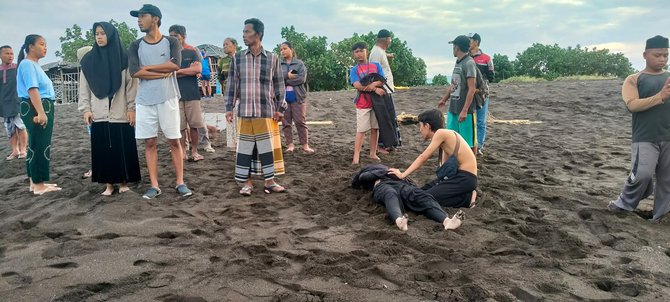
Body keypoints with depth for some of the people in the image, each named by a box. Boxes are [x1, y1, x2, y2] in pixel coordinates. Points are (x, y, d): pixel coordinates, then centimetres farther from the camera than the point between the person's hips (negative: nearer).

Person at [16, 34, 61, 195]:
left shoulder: (35, 65, 18)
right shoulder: (27, 64, -12)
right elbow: (32, 89, -22)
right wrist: (40, 112, -29)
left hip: (44, 107, 10)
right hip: (34, 109, -10)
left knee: (36, 145, 13)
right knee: (39, 146, -8)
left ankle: (36, 181, 21)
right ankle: (38, 185, -4)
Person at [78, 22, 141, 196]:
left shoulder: (123, 58, 0)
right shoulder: (89, 60, 8)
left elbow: (131, 84, -1)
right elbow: (84, 87, 9)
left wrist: (131, 108, -5)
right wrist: (86, 109, 2)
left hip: (121, 113, -2)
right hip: (99, 114, 2)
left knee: (123, 147, 2)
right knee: (103, 148, 4)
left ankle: (123, 182, 14)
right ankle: (109, 183, 13)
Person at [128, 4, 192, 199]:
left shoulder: (171, 42, 3)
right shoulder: (136, 46, 8)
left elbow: (175, 65, -16)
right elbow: (134, 72, -8)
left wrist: (147, 67, -8)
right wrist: (164, 73, -12)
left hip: (168, 98, -2)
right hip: (144, 101, 2)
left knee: (174, 141, 2)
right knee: (150, 143, 4)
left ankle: (180, 182, 10)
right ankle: (154, 185, 10)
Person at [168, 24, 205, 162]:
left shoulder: (193, 51, 5)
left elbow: (198, 69, -8)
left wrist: (178, 71, -7)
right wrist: (188, 70, -9)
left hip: (192, 93, -1)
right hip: (175, 94, 1)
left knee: (194, 125, 1)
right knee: (180, 126, 1)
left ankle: (194, 151, 12)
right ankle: (183, 152, 8)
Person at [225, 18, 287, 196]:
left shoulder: (272, 58, 2)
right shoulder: (237, 59, 5)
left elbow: (279, 85, 5)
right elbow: (232, 84, 7)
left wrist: (280, 108, 2)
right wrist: (229, 108, 1)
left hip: (267, 112, -1)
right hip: (244, 112, 1)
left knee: (268, 147, 4)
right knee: (245, 148, 5)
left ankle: (270, 181, 16)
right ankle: (247, 182, 16)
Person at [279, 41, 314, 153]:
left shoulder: (299, 64, 3)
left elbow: (302, 78, -11)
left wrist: (284, 81, -10)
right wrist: (287, 75, -19)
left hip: (297, 97, -2)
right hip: (283, 97, 2)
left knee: (301, 121, -3)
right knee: (286, 122, 4)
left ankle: (305, 145, 1)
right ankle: (290, 145, 9)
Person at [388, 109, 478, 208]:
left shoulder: (441, 133, -11)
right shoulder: (445, 135, 15)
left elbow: (423, 157, -12)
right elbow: (444, 164, 8)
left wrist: (402, 175, -9)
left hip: (465, 177, -9)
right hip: (457, 174, 9)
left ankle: (467, 198, -7)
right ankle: (464, 193, 7)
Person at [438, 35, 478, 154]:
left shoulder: (469, 63, -13)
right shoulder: (458, 62, 12)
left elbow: (471, 89, -18)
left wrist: (464, 110, -23)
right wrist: (444, 99, 31)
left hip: (465, 110, -8)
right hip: (453, 108, 8)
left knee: (469, 141, 3)